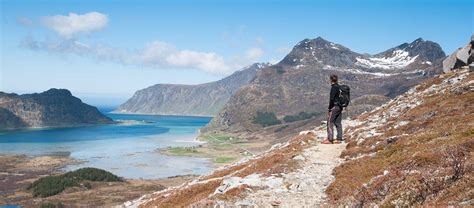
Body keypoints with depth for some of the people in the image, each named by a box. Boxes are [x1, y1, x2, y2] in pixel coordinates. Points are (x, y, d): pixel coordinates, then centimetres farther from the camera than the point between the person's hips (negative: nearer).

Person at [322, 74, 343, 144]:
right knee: (338, 123, 10)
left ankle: (330, 139, -4)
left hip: (334, 107, -8)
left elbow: (332, 99, -20)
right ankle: (339, 139, 12)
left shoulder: (334, 87, -14)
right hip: (340, 107, 8)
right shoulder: (339, 87, 11)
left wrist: (329, 108, -13)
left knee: (330, 123, -3)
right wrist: (340, 106, 18)